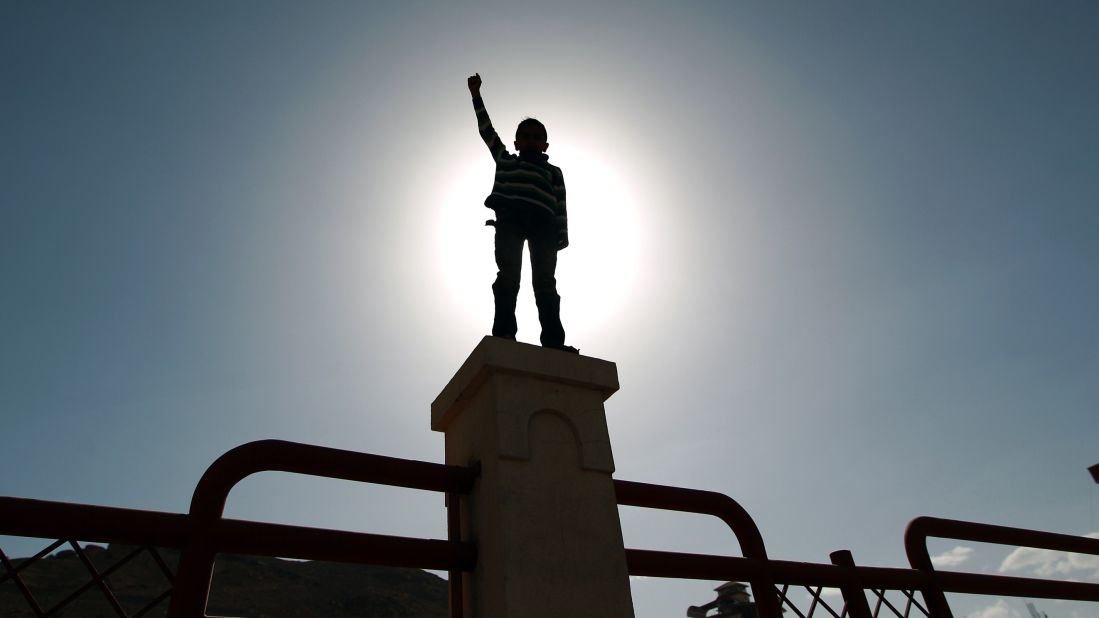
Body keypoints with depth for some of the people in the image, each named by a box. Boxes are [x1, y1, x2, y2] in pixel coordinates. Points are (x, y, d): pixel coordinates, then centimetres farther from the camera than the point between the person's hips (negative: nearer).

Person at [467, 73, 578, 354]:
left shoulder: (553, 171, 29)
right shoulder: (505, 160, 33)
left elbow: (560, 204, 14)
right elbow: (487, 130, 32)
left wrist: (562, 234, 0)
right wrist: (476, 95, 29)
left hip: (542, 220, 0)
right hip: (509, 215, 0)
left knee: (545, 279, -12)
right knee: (508, 272, -17)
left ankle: (553, 339, -21)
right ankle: (504, 330, -25)